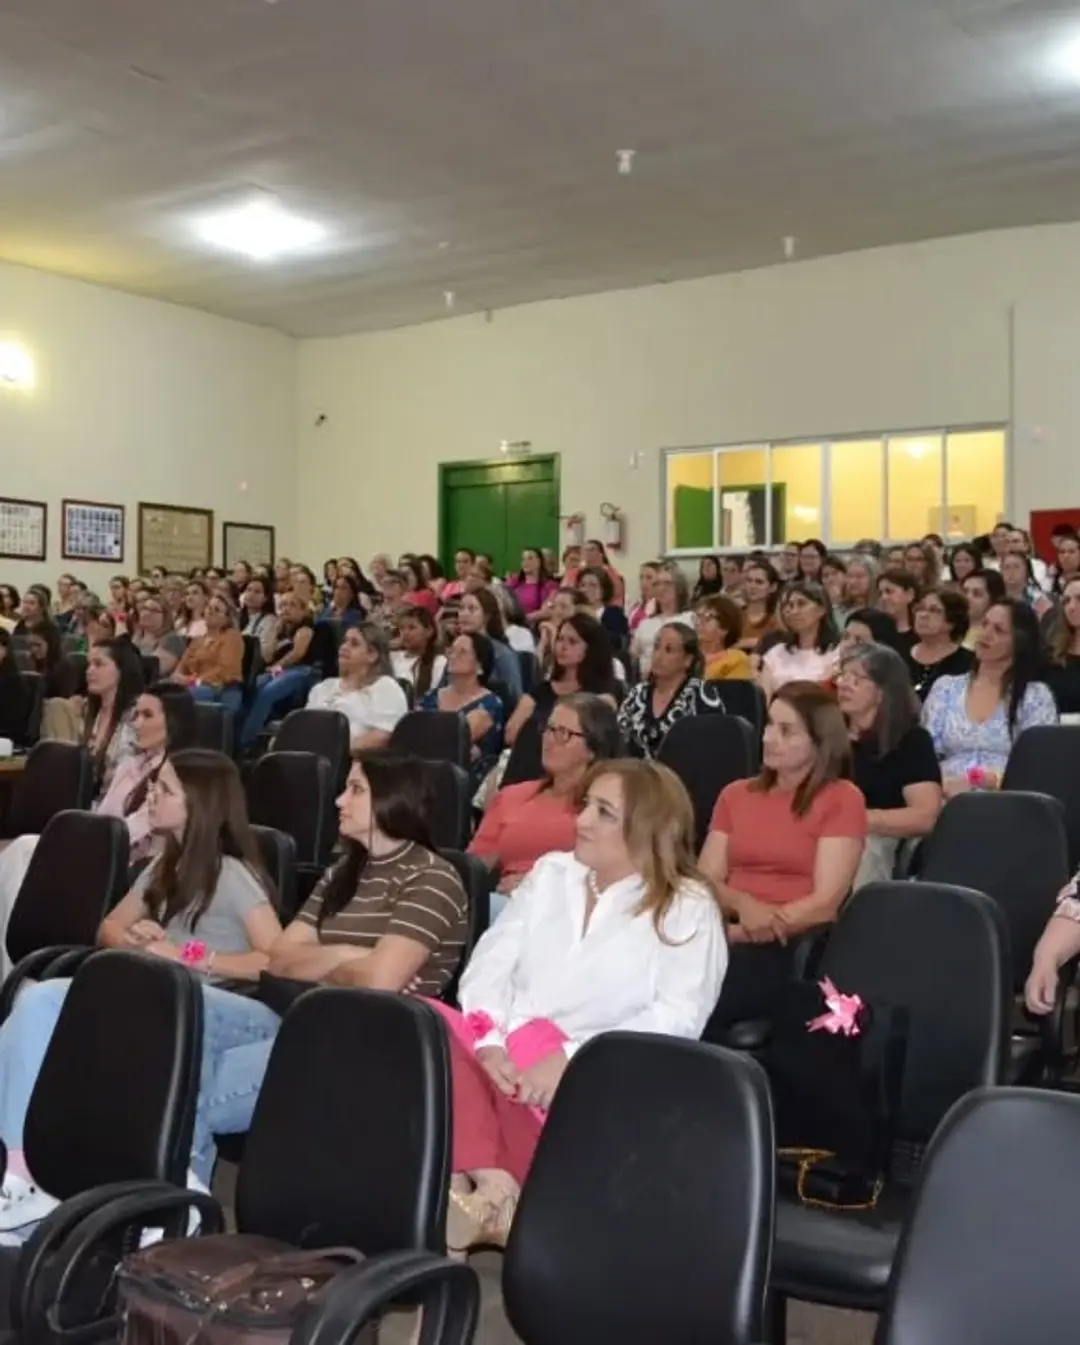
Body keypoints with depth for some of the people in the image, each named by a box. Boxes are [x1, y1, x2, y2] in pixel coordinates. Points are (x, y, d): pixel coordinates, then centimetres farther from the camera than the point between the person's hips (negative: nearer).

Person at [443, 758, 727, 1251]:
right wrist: (490, 1041, -13)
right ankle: (492, 1185, -33)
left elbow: (678, 1019, -10)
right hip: (508, 1063, 5)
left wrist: (571, 1058, -22)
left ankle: (475, 1194, -22)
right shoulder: (550, 873, 17)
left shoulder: (688, 907, 3)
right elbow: (489, 963, 8)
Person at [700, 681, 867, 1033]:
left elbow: (823, 904, -6)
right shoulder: (735, 794, 18)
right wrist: (743, 905, -12)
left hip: (795, 946, -4)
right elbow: (706, 881, 11)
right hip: (729, 935, 4)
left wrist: (738, 934, -13)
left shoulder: (841, 799, 1)